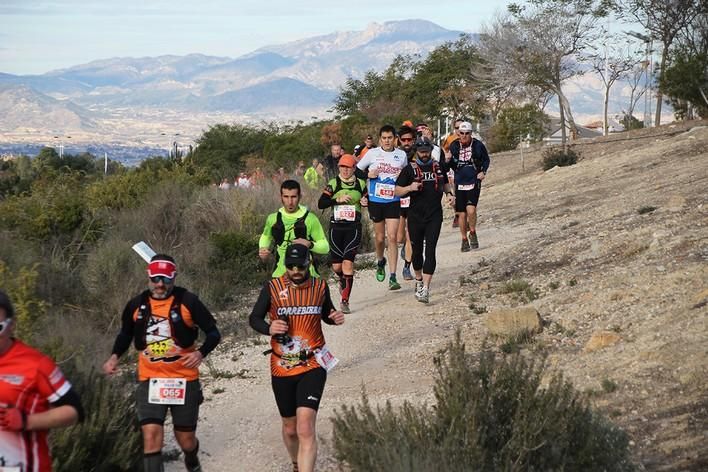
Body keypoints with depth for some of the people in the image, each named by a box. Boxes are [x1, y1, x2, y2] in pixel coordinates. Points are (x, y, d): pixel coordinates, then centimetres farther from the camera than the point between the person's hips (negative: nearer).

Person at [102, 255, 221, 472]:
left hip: (184, 380, -1)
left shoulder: (187, 302, -10)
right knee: (151, 435, -15)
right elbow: (125, 334, 17)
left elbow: (213, 333, -4)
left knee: (186, 440, 11)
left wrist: (200, 353, -23)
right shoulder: (136, 305, -1)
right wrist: (115, 356, 0)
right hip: (150, 380, 1)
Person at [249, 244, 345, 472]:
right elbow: (254, 318, 2)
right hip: (282, 369, 1)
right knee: (290, 429, 16)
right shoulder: (272, 288, -4)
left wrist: (335, 317, -5)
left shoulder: (320, 286, 1)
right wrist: (269, 328, -19)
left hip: (312, 367, -1)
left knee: (305, 429, -18)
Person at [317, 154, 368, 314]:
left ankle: (345, 300, -8)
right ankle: (343, 281, 41)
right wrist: (338, 200, -18)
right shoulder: (333, 184, 1)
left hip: (354, 228, -1)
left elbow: (366, 199, 22)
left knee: (348, 263, -13)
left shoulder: (361, 184, 6)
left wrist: (365, 202, -1)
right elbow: (321, 204, -5)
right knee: (336, 266, 4)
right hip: (336, 227, 1)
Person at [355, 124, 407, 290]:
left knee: (392, 237, -9)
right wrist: (368, 174, -12)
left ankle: (393, 277, -9)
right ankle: (380, 262, 43)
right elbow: (357, 170, 7)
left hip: (393, 201, 0)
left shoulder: (401, 155, 3)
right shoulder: (372, 153, -2)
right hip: (375, 200, 0)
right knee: (379, 236, 11)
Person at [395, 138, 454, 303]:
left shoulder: (438, 167, 8)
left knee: (430, 250, -11)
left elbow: (445, 183, 25)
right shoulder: (410, 169, -1)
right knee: (417, 251, 11)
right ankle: (418, 281, 35)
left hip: (434, 216, 0)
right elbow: (397, 191, -1)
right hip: (415, 216, 0)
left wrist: (449, 193, 5)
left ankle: (426, 289, -17)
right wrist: (410, 187, -20)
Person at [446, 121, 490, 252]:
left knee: (471, 210, -19)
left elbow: (486, 160, 11)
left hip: (474, 182, -2)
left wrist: (483, 171, -4)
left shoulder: (478, 145, -3)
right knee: (462, 214, 5)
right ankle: (464, 240, 21)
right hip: (459, 183, 3)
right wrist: (447, 161, -10)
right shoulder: (454, 146, 2)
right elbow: (451, 165, 12)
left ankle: (472, 233, 6)